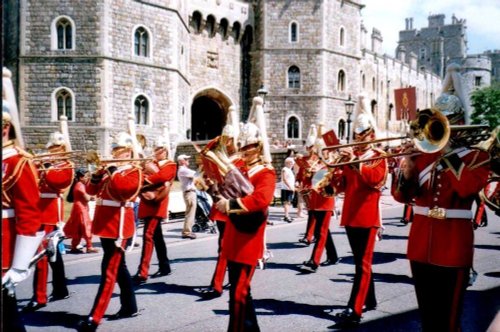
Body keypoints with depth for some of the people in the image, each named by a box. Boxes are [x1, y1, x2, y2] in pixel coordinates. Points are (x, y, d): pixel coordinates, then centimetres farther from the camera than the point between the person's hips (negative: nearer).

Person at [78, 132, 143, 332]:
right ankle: (129, 307, 28)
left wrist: (113, 171, -16)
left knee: (109, 271, -9)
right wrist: (99, 173, -3)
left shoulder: (134, 171, -3)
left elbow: (124, 188, -23)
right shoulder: (111, 169, 17)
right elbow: (91, 190, 11)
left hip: (119, 226, -8)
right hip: (105, 225, 8)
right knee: (119, 267, 16)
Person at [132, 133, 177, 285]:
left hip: (157, 202, -7)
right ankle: (165, 267, 24)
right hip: (147, 201, 7)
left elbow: (161, 177, -19)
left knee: (148, 234, -15)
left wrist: (145, 180, -19)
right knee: (156, 235, 13)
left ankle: (142, 273, -18)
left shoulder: (171, 165, 1)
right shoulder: (150, 164, 21)